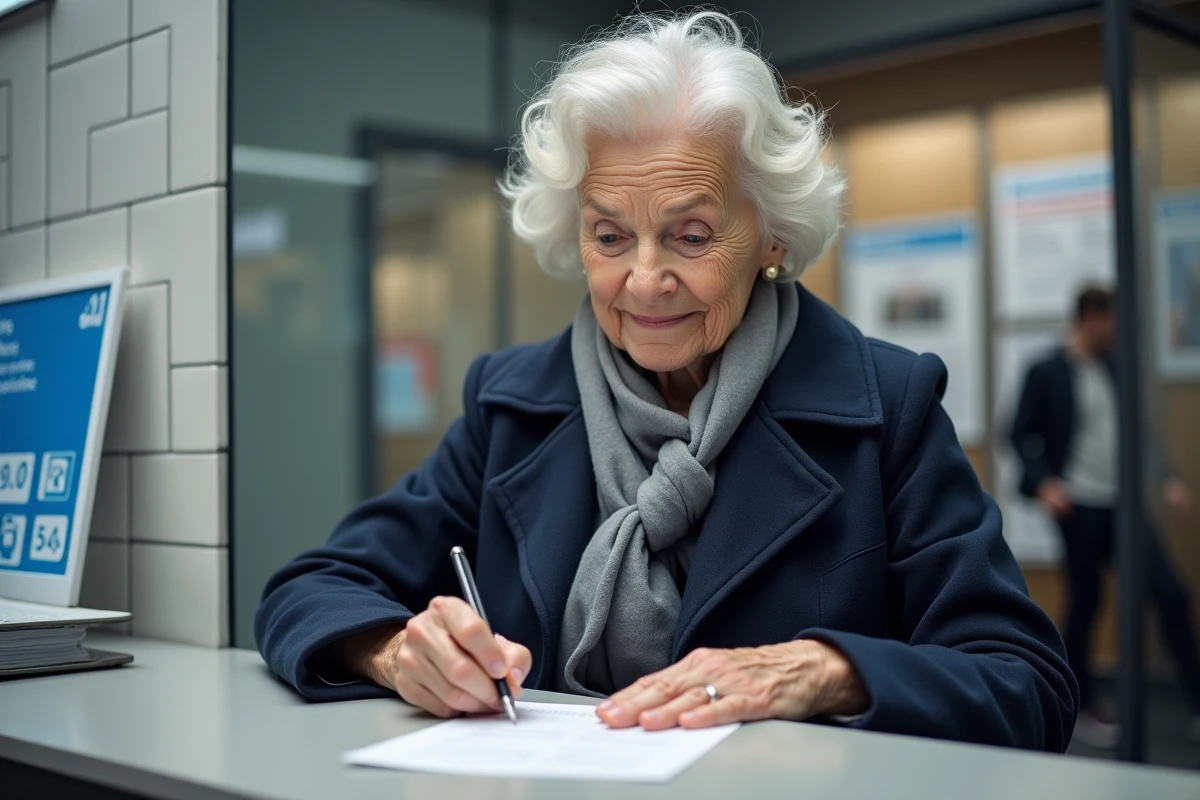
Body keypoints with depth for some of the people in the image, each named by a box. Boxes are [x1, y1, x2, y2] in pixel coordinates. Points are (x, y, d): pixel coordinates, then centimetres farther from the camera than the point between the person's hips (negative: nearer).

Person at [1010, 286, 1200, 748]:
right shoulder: (1047, 372, -6)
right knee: (1085, 603, 3)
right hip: (1080, 505, -5)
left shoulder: (1114, 369, 10)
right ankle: (1083, 710, 19)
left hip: (1121, 503, 5)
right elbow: (1021, 435, -5)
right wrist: (1044, 483, -18)